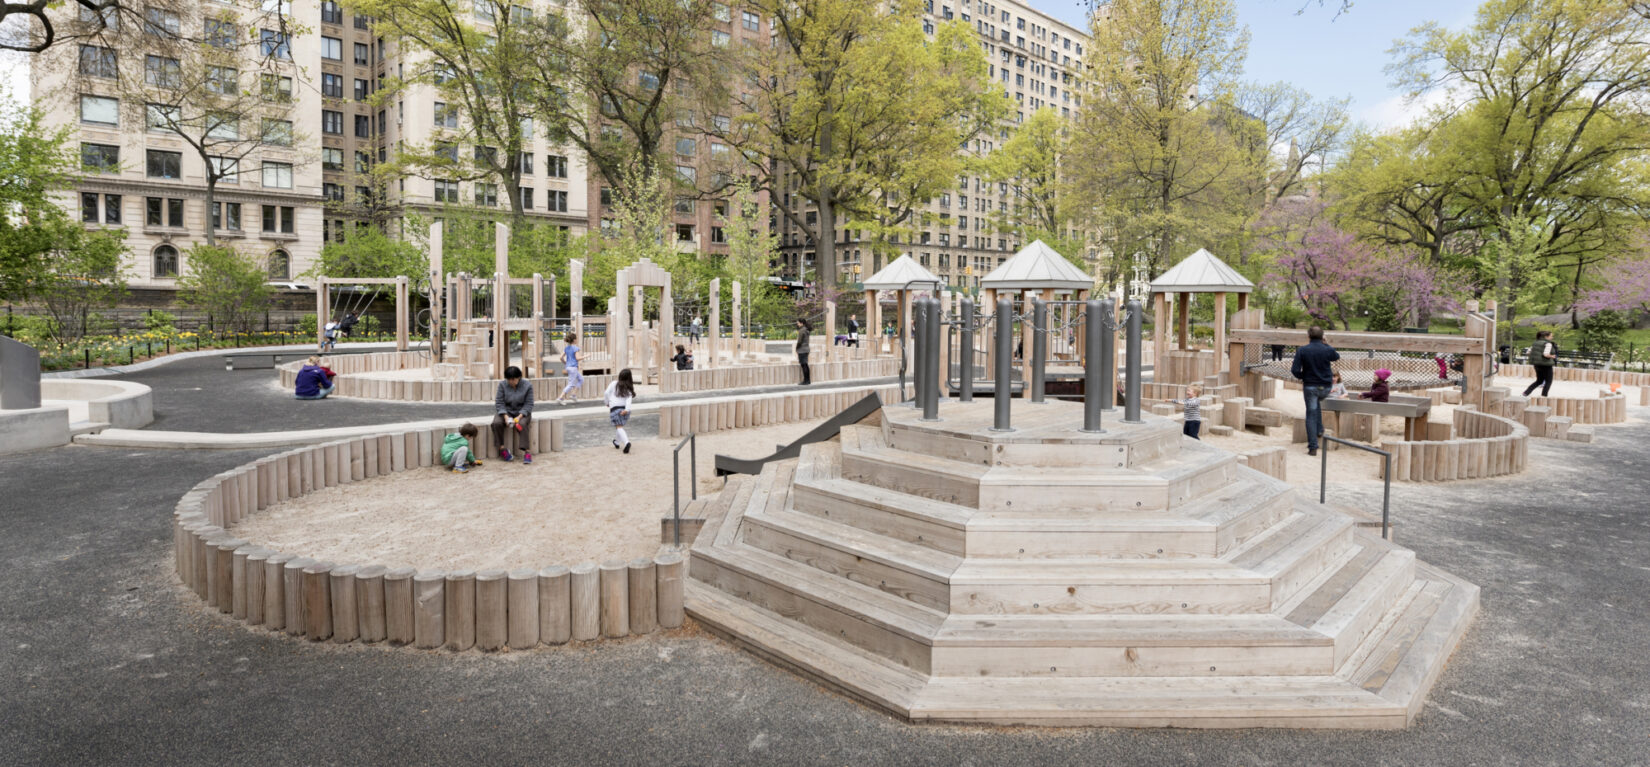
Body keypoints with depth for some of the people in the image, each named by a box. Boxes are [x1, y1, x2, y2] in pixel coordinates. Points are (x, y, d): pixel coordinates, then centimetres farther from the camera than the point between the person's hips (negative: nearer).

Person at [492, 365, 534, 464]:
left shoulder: (527, 385, -9)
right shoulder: (502, 384, -6)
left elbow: (528, 404, -8)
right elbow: (499, 403, -7)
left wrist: (519, 417, -23)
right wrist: (506, 416, -23)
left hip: (522, 412, -2)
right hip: (505, 411, 2)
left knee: (521, 424, -34)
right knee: (497, 423, -29)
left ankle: (525, 451, -34)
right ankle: (502, 449, -19)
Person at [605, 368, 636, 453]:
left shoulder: (614, 384, 1)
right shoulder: (629, 388, 7)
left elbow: (606, 393, -6)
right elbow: (629, 399, -8)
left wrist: (607, 402, 11)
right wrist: (627, 409, -19)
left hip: (615, 408, -4)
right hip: (624, 409, 4)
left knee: (619, 427, -10)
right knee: (619, 425, 25)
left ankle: (626, 442, -32)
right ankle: (617, 442, 38)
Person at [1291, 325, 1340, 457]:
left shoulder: (1302, 351, -11)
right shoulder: (1328, 350, -7)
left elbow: (1295, 370, -14)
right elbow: (1337, 357, 18)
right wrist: (1325, 344, 20)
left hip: (1310, 386, -2)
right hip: (1326, 387, 2)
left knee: (1311, 415, 4)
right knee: (1317, 402, 34)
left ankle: (1313, 447, 0)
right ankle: (1319, 429, 28)